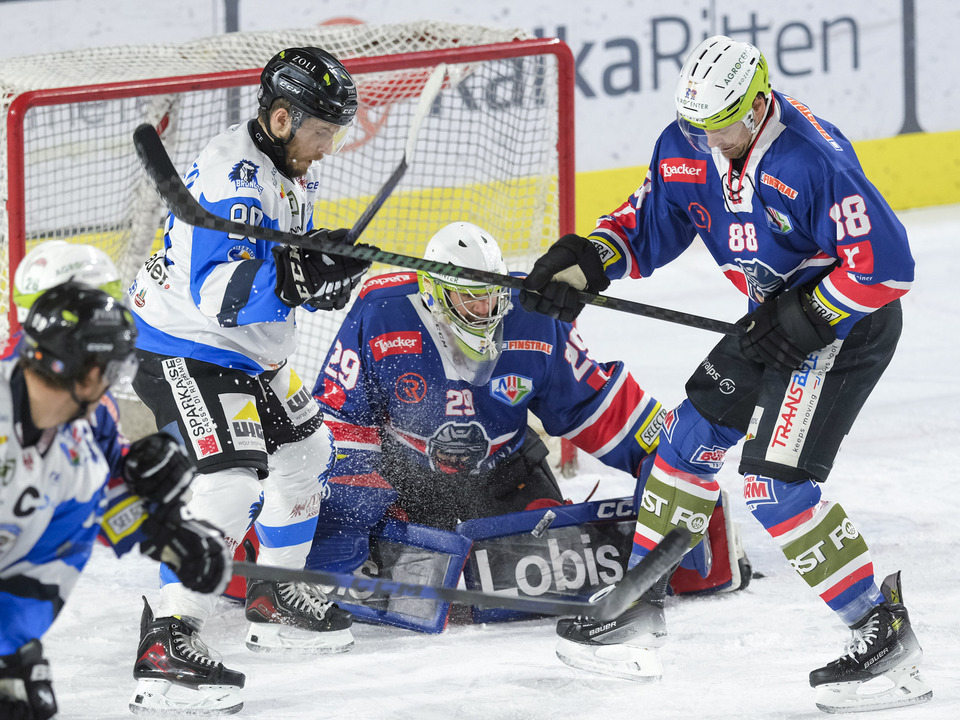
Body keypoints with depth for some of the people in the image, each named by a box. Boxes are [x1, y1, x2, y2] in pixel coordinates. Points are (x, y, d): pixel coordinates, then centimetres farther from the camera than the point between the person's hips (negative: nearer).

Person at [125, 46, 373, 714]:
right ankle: (166, 644, -26)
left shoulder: (294, 170, 6)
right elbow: (216, 292, -36)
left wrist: (328, 275, -4)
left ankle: (277, 603, 38)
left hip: (251, 351, 11)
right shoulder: (233, 178, -27)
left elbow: (290, 267, 17)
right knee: (232, 479, -23)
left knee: (304, 451, 23)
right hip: (184, 347, -11)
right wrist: (291, 276, -45)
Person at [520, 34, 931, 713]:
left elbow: (887, 264, -27)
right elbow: (649, 225, 10)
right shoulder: (686, 149, -5)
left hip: (850, 319, -9)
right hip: (779, 314, 9)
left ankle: (885, 630, -14)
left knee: (775, 484, -18)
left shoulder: (813, 160, -30)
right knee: (692, 435, 15)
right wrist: (586, 261, -6)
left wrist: (808, 318, -23)